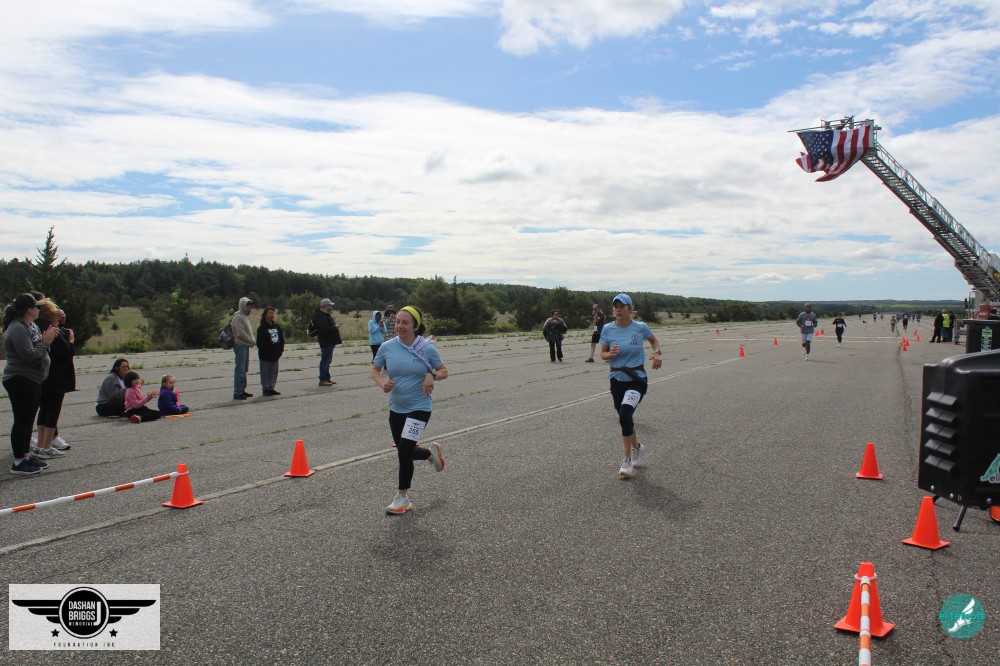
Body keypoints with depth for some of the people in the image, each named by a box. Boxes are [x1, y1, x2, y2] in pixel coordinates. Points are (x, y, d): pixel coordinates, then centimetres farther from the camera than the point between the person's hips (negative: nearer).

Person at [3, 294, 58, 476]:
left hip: (31, 381, 10)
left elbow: (38, 350, 19)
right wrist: (46, 341, -15)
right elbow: (28, 355, -25)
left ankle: (26, 456, 25)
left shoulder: (31, 326, 12)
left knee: (28, 420, 15)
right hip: (20, 381, -10)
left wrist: (47, 339, 2)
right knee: (22, 420, -5)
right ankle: (18, 462, 1)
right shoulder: (17, 329, -17)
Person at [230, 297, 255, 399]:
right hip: (240, 345, -10)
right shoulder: (238, 317, -13)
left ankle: (242, 390, 22)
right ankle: (237, 393, -4)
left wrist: (252, 341, 6)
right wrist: (253, 342, -12)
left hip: (245, 346, 10)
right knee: (240, 370, -7)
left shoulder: (245, 316, 17)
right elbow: (241, 334, -19)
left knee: (244, 369, 14)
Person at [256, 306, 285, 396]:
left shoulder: (277, 326, 11)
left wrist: (281, 350, 5)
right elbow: (260, 342, -12)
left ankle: (271, 388, 20)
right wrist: (265, 352, -16)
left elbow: (282, 339, 15)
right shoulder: (262, 328, -8)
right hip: (266, 356, -6)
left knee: (273, 372, 11)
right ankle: (265, 389, 7)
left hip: (275, 354, 6)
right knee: (265, 372, 0)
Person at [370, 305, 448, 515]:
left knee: (404, 451, -12)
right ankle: (432, 451, 48)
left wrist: (433, 376, -21)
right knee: (405, 452, 14)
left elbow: (444, 371, 1)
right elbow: (375, 369, 8)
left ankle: (402, 497, 10)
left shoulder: (427, 348, -12)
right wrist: (382, 383, -13)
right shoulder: (387, 347, -6)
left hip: (419, 407, -4)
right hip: (396, 408, 4)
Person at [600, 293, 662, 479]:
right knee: (624, 418, 14)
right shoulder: (607, 329, -2)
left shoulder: (640, 327, -5)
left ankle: (627, 460, -10)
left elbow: (654, 340, 15)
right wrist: (610, 354, -19)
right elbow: (602, 354, 3)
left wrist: (657, 353, -4)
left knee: (625, 415, -23)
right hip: (617, 380, 4)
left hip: (637, 379, -4)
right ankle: (637, 448, 43)